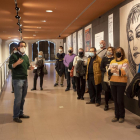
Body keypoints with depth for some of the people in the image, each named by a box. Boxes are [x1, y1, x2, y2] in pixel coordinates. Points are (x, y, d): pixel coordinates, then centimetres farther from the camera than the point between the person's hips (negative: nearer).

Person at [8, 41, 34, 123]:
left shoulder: (26, 56, 15)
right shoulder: (14, 56, -6)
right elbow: (10, 66, -13)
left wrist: (30, 68, 0)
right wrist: (17, 63, -31)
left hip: (25, 79, 7)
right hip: (17, 79, -7)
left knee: (23, 98, 13)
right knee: (18, 98, -7)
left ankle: (21, 113, 25)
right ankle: (16, 116, 2)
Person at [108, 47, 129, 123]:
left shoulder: (125, 61, -1)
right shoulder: (112, 61, 13)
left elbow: (124, 72, -14)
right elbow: (108, 72, 4)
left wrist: (116, 70, -29)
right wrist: (111, 70, -18)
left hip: (121, 83, -4)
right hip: (113, 82, 5)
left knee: (120, 100, -4)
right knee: (115, 100, 8)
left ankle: (121, 116, 11)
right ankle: (117, 115, 18)